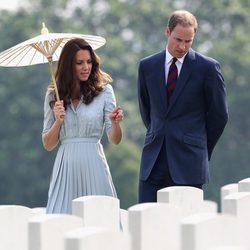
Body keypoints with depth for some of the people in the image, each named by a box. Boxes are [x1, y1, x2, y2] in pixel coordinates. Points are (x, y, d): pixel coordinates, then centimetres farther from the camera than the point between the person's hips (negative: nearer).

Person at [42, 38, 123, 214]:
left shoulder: (103, 90, 2)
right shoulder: (54, 96, 7)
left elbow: (115, 140, -1)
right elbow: (48, 145, 9)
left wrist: (115, 123, -21)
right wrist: (58, 121, -7)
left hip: (94, 166, -1)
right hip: (66, 166, 1)